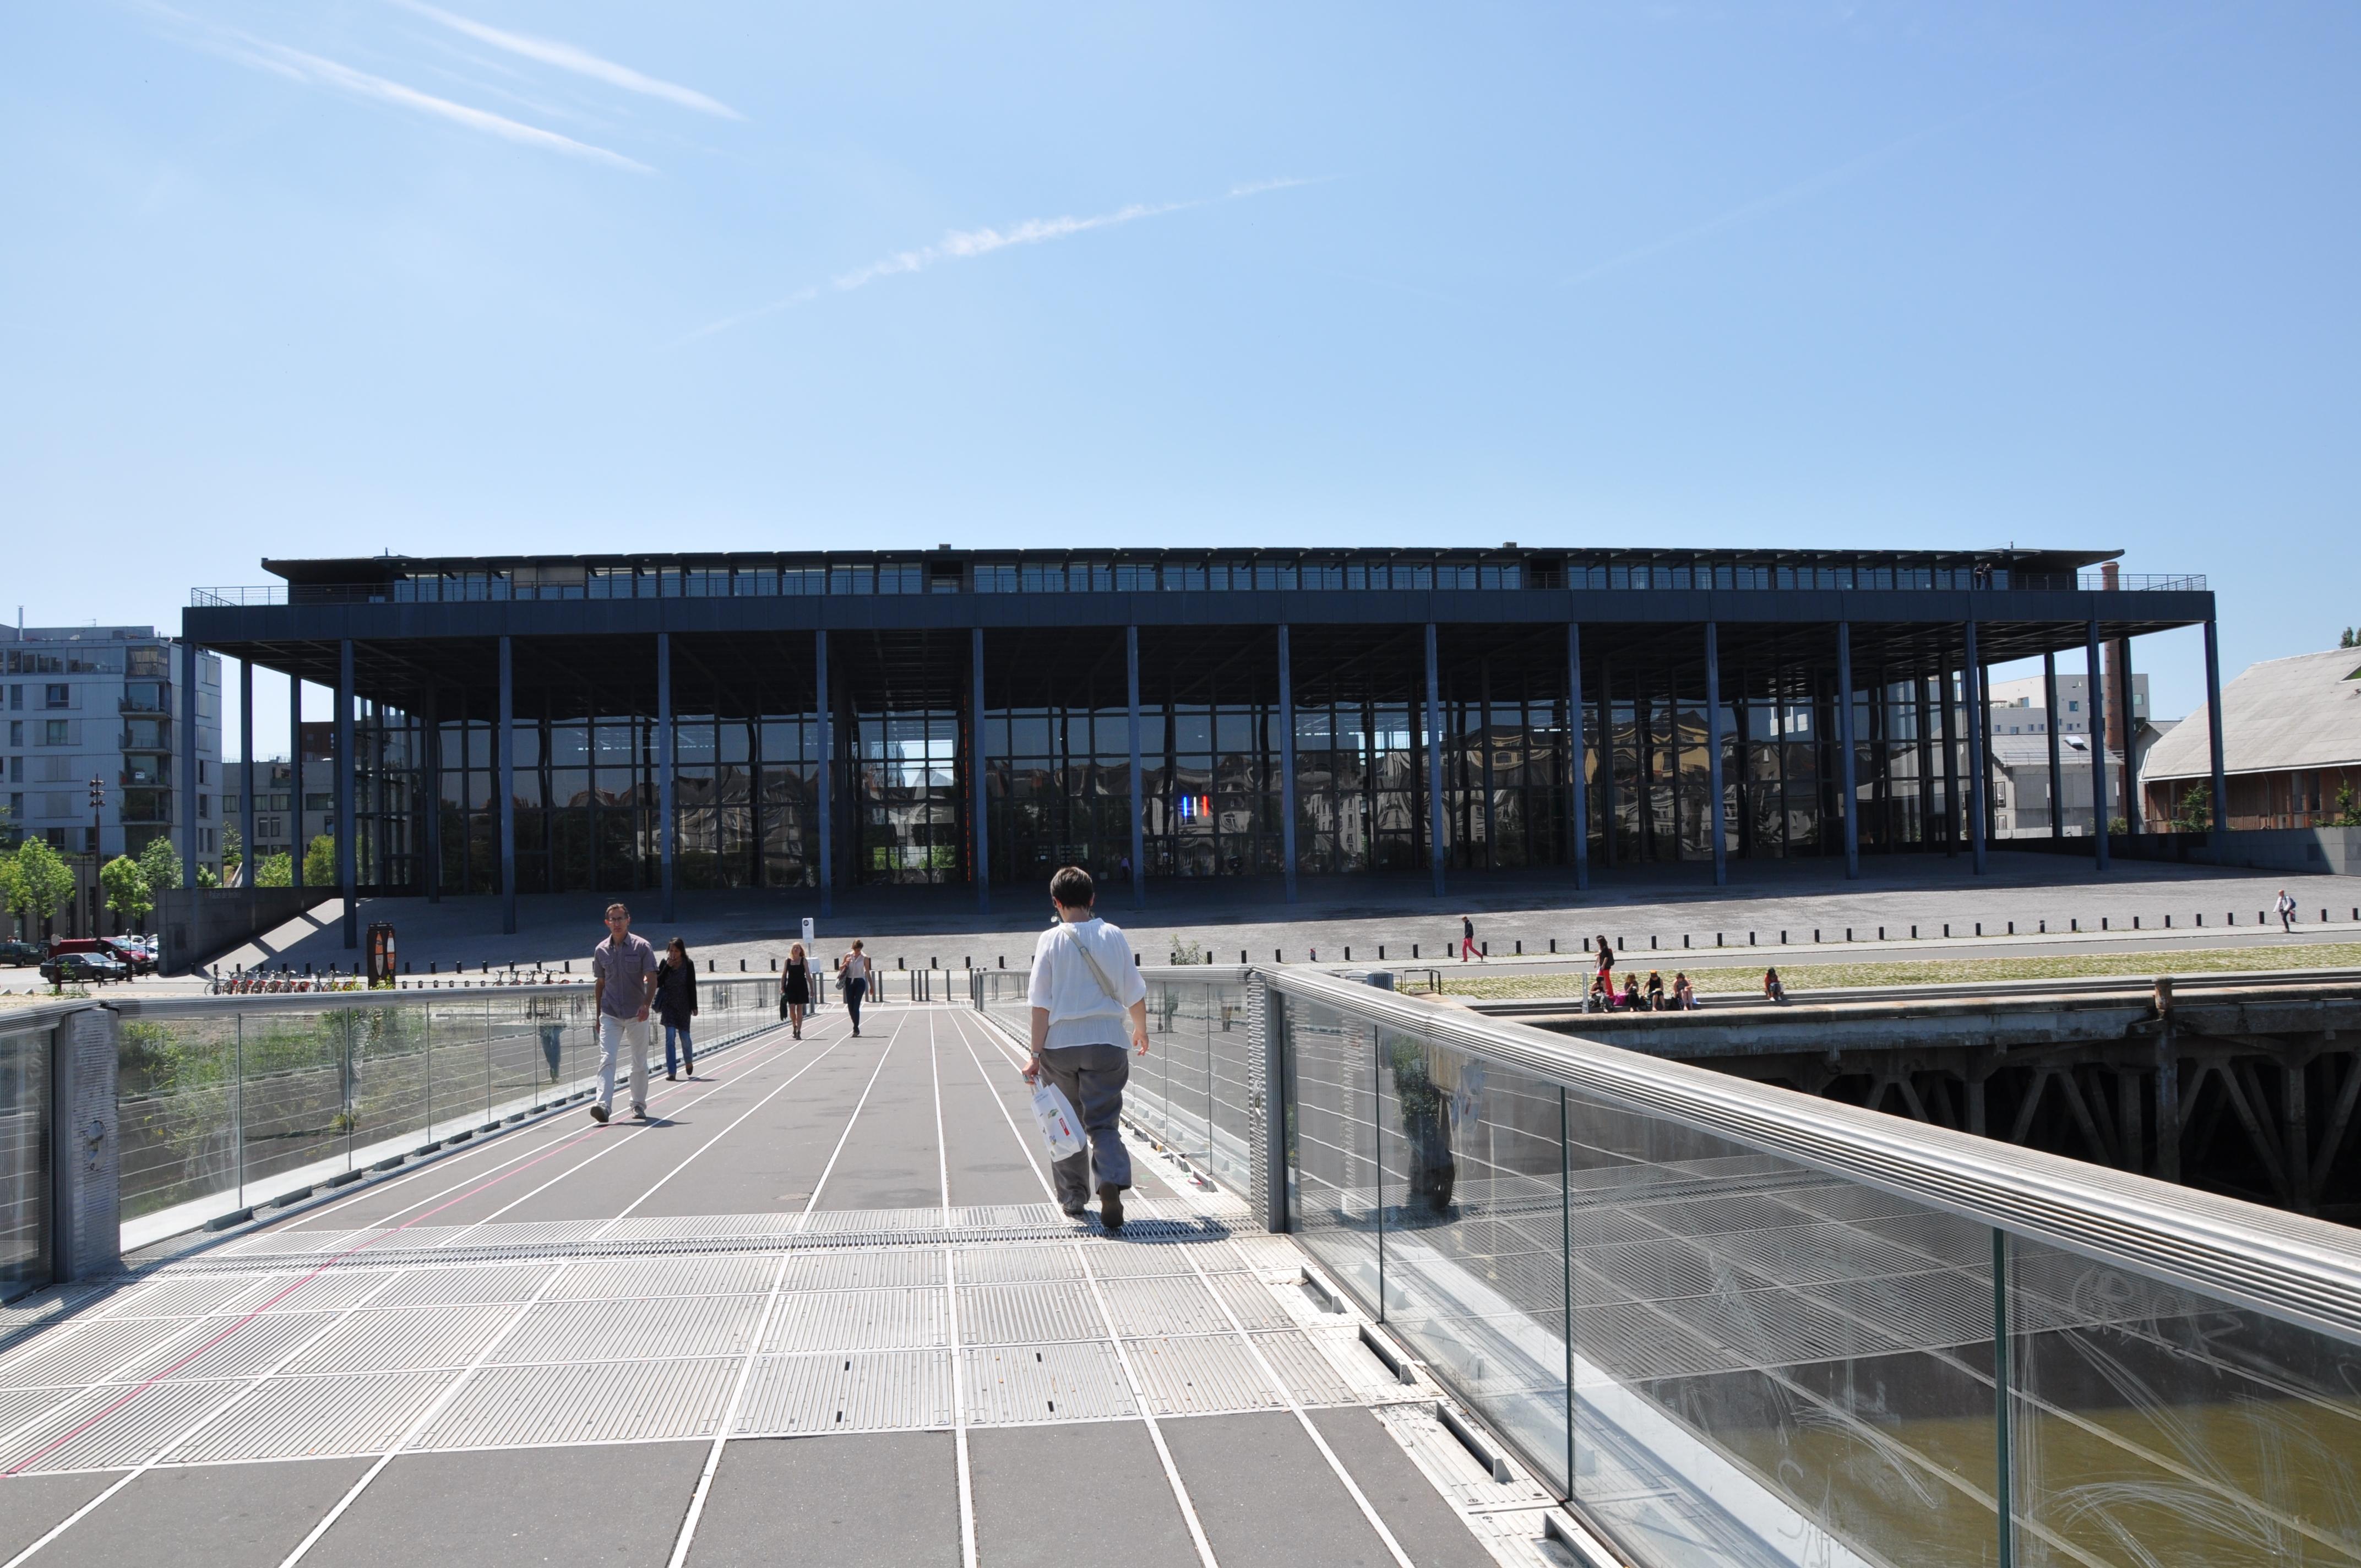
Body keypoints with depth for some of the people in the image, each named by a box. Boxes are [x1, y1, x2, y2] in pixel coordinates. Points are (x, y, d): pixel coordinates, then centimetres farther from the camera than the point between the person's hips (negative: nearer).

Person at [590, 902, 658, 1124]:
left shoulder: (642, 946, -2)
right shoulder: (600, 950, 6)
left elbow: (652, 979, -5)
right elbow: (600, 983, 15)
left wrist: (646, 1004, -21)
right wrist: (599, 1015, 15)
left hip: (637, 1016, -1)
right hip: (610, 1016, 1)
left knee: (640, 1063, 8)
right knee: (606, 1060, -15)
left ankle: (639, 1105, 22)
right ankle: (603, 1105, -24)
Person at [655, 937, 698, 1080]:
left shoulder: (688, 964, -4)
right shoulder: (664, 962, -1)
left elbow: (692, 986, -2)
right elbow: (658, 983, -5)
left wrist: (694, 1006, -3)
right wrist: (667, 967, -15)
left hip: (683, 1004, 0)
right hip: (668, 1004, 0)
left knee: (684, 1036, 3)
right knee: (670, 1036, -8)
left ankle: (689, 1061, 34)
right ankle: (671, 1072, -8)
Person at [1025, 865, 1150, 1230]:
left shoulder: (1051, 940, -5)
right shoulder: (1113, 936, -1)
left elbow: (1041, 1004, -7)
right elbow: (1135, 994, 4)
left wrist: (1036, 1055, -3)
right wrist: (1141, 1030, 23)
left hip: (1060, 1045, 0)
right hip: (1106, 1044, 0)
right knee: (1104, 1124, 3)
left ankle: (1073, 1197, 25)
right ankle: (1111, 1182, -21)